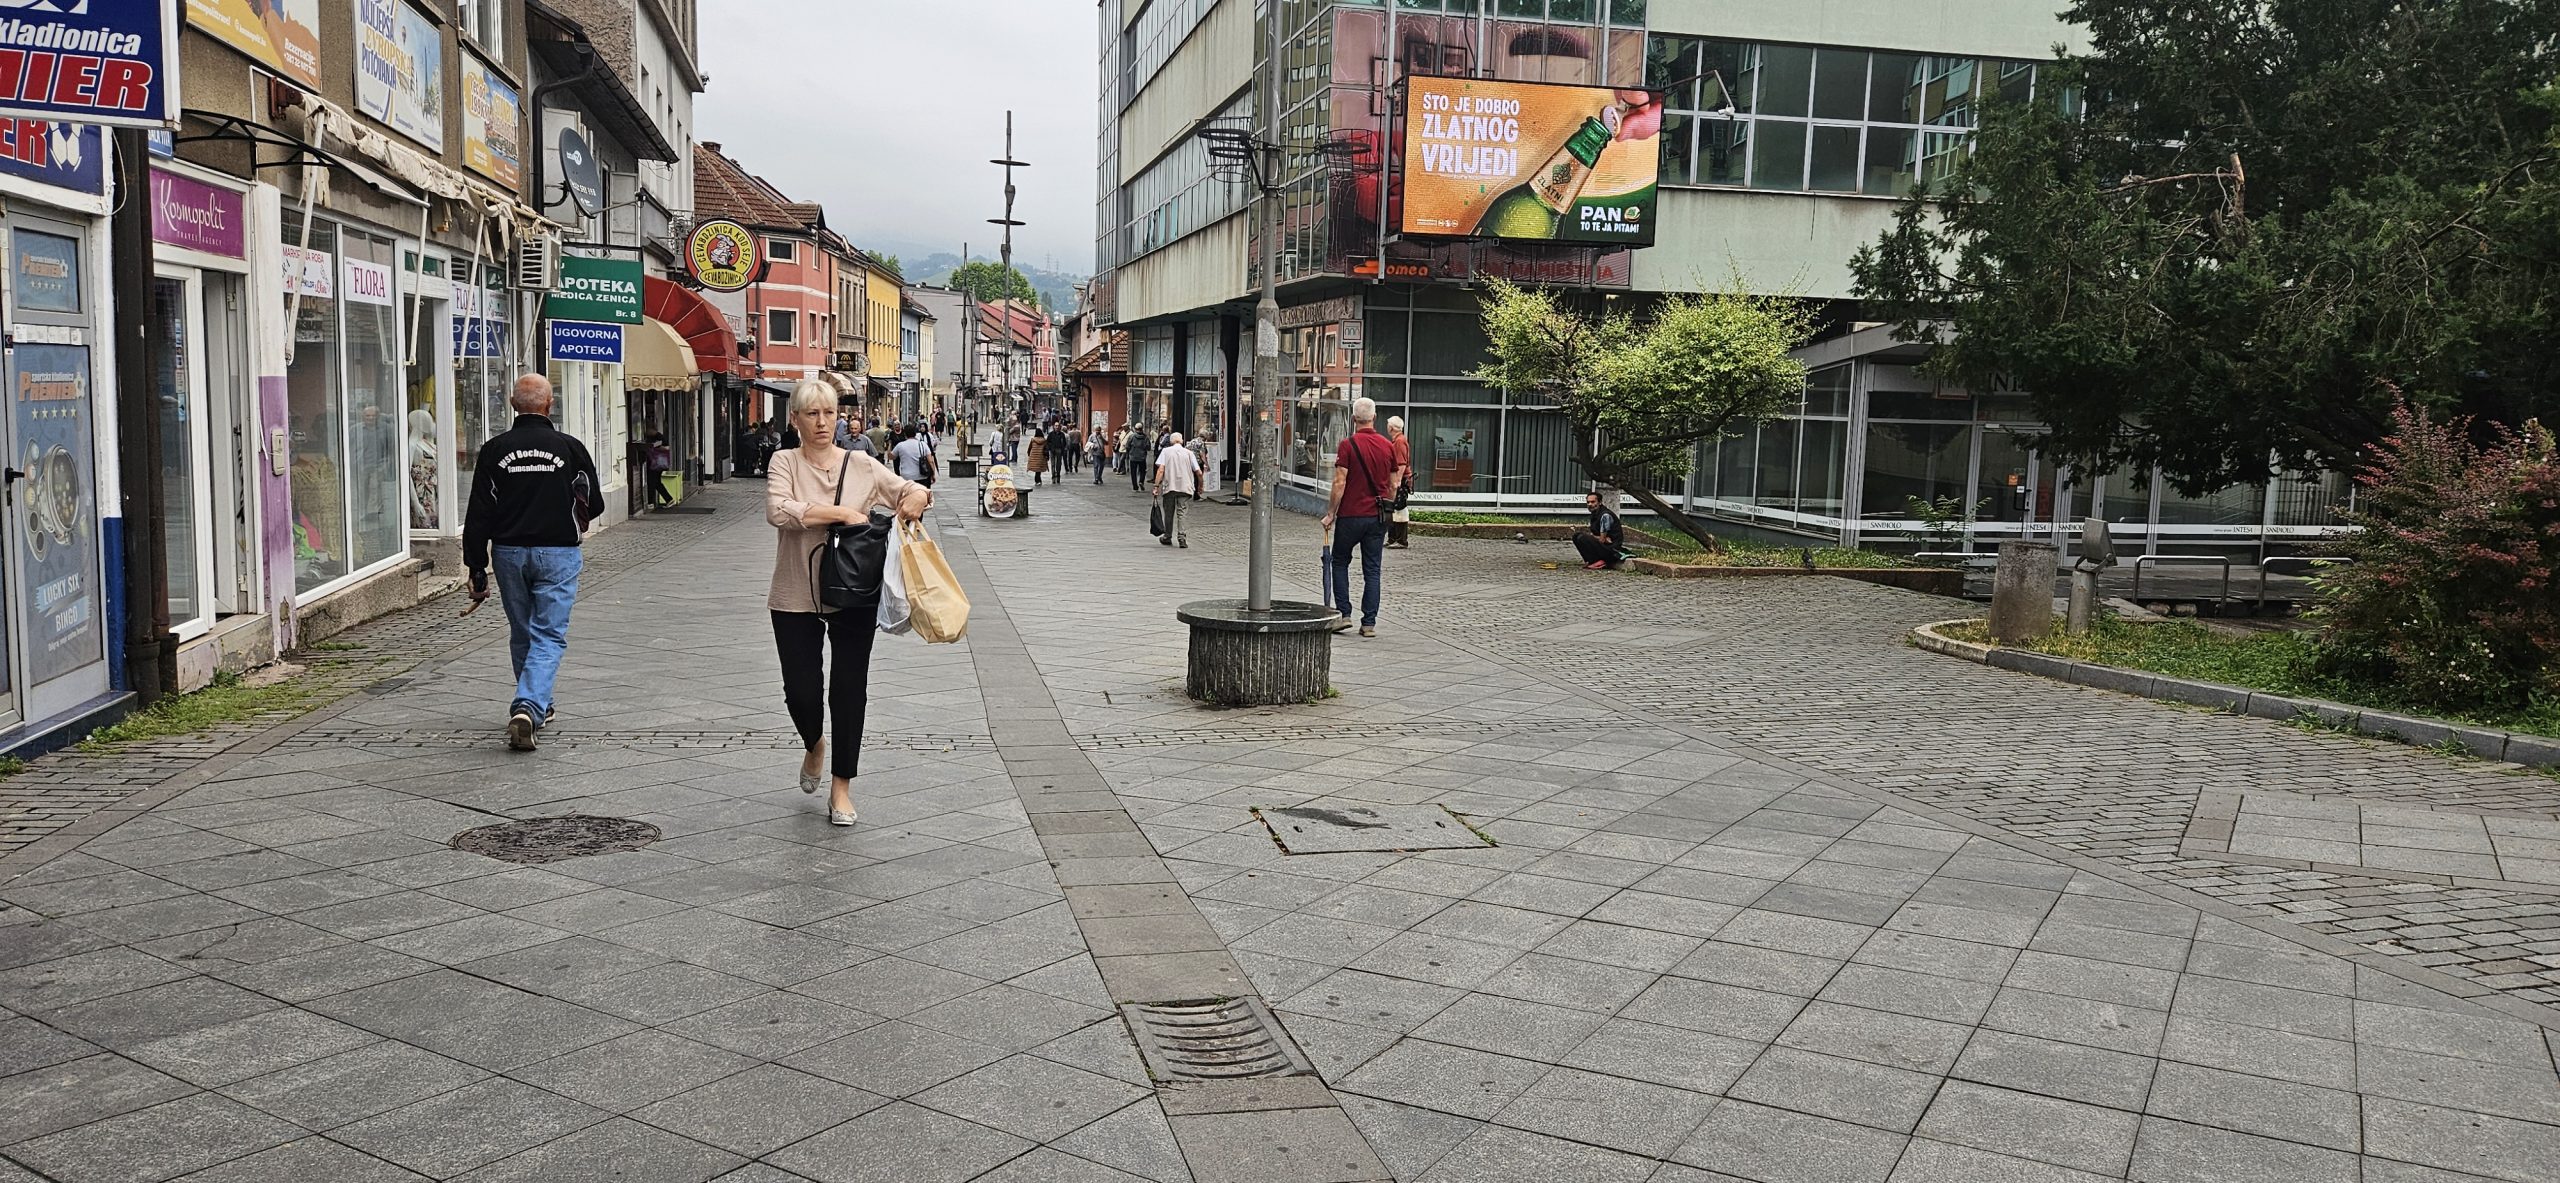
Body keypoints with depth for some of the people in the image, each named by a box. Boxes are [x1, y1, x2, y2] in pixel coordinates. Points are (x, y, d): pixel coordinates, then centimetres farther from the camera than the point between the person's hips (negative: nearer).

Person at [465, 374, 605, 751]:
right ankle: (527, 709, -20)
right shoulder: (570, 448, -7)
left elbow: (478, 515, -2)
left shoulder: (494, 450, -2)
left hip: (509, 553, 3)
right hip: (557, 554, -3)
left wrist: (477, 568, 3)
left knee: (522, 635, 17)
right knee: (549, 636, -2)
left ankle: (537, 707, 29)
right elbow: (594, 506, 2)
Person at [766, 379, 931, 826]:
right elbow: (778, 510, -20)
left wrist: (918, 495, -20)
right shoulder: (785, 463, -3)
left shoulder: (861, 465, 3)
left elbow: (909, 490, 4)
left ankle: (841, 786, 18)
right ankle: (814, 746, 37)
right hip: (796, 597, -1)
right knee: (801, 691, 1)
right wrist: (839, 512, -25)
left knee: (849, 690, 3)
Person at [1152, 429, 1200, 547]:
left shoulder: (1166, 451, 3)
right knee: (1181, 512, 1)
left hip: (1169, 486, 0)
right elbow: (1199, 473, 4)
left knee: (1169, 513, 12)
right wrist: (1200, 487, 16)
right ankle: (1181, 537, -13)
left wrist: (1156, 486, -6)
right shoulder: (1188, 453, 7)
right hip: (1185, 487, 0)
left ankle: (1167, 537, 24)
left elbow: (1160, 470, -7)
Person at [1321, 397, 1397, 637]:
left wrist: (1330, 514, -6)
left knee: (1340, 562, 13)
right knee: (1372, 570, 6)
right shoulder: (1388, 446, 4)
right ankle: (1369, 623, 4)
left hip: (1351, 515, -4)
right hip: (1378, 516, 4)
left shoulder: (1348, 445, -11)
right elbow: (1393, 486, 10)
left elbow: (1340, 484, -14)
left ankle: (1343, 614, 5)